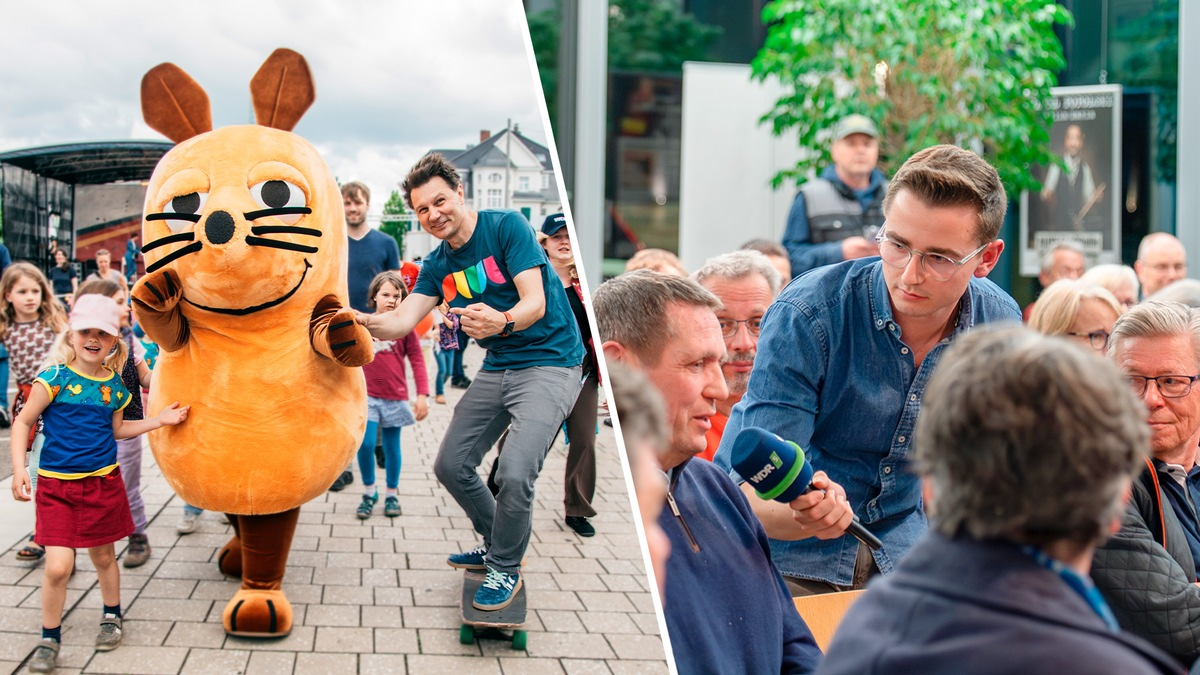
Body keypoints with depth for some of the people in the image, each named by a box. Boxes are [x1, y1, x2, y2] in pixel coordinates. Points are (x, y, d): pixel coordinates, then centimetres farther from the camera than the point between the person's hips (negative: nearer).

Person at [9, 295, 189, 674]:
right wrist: (18, 469, -13)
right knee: (58, 567, -9)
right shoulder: (55, 378, -12)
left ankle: (112, 617, 42)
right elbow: (23, 422, -5)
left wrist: (159, 420, 9)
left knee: (103, 556, 17)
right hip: (57, 485, -3)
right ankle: (49, 640, 11)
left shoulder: (115, 385, 2)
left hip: (103, 482, 3)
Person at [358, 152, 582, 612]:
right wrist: (357, 320, -22)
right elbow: (400, 322, -2)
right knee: (451, 467, 9)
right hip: (497, 367, 8)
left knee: (514, 474, -23)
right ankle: (495, 544, 34)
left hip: (549, 362, -8)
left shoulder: (507, 226, -14)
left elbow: (536, 302, -22)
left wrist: (502, 322, -44)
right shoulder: (438, 265, 6)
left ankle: (506, 569, 3)